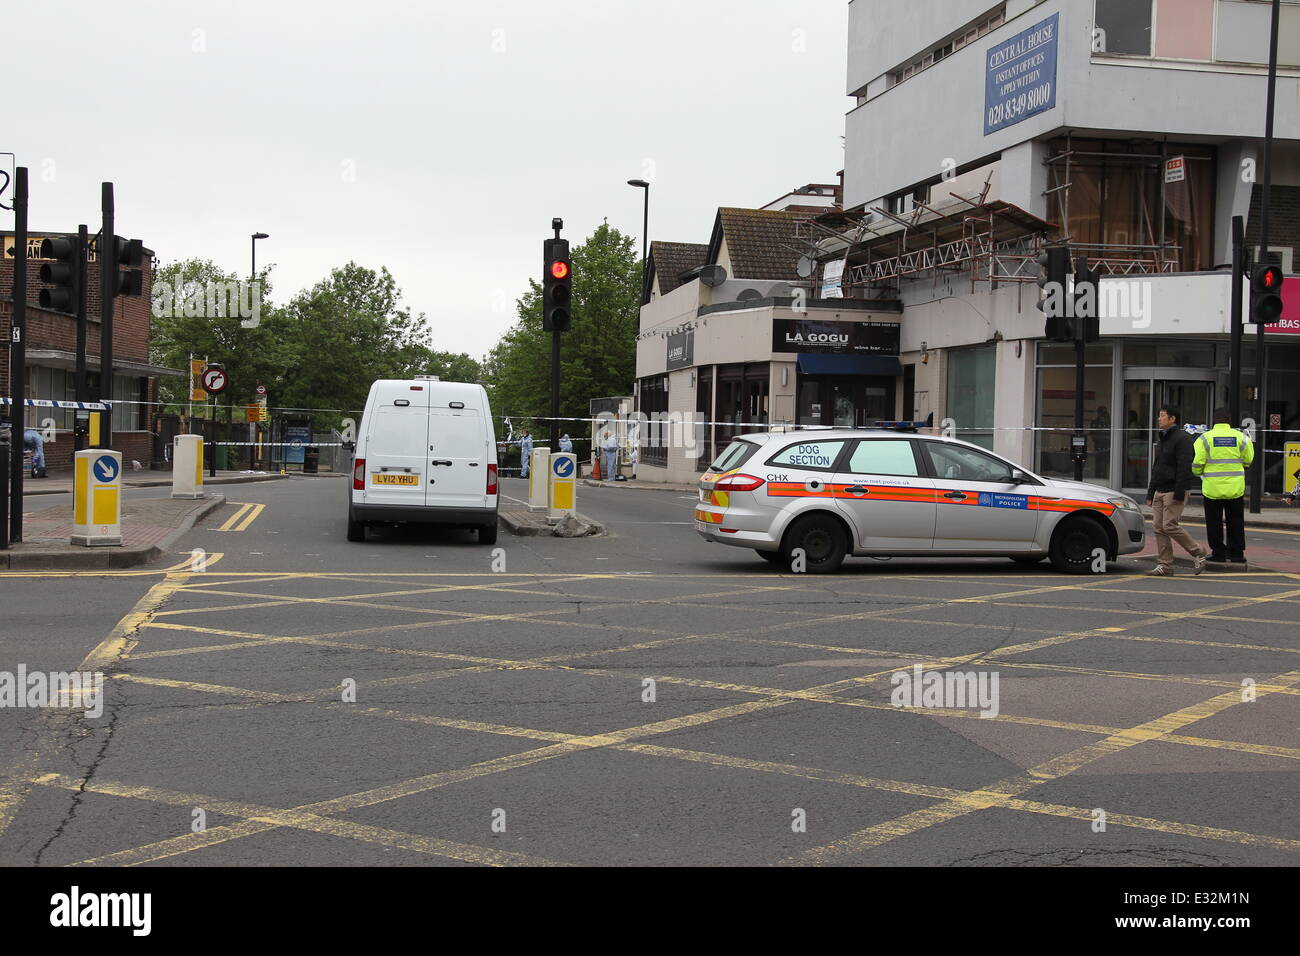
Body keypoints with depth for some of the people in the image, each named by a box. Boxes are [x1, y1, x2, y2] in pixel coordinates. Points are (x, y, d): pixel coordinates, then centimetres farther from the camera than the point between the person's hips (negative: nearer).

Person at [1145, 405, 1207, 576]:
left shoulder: (1182, 439, -10)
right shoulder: (1163, 440, 20)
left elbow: (1184, 468, -17)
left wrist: (1179, 493, -22)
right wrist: (1150, 493, 21)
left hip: (1174, 492, -9)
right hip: (1160, 491, 9)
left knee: (1169, 526, -13)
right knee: (1158, 526, 3)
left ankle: (1198, 553, 3)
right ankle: (1164, 564, 6)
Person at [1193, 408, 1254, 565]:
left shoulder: (1205, 438, -7)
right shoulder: (1240, 437, -1)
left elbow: (1197, 463, -9)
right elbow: (1248, 460, 5)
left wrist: (1198, 472, 14)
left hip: (1212, 487, -2)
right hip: (1235, 487, 2)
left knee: (1214, 522, 8)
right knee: (1235, 521, 11)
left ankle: (1218, 552, 10)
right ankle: (1236, 553, 14)